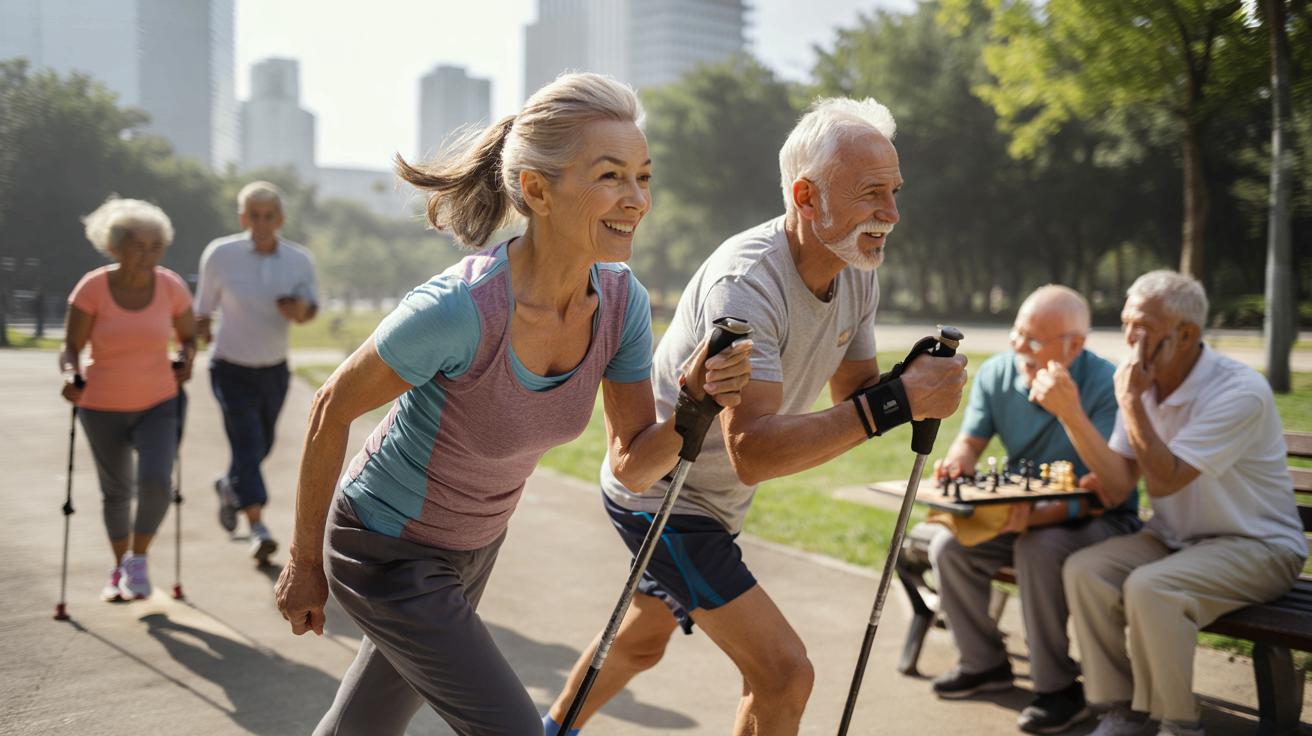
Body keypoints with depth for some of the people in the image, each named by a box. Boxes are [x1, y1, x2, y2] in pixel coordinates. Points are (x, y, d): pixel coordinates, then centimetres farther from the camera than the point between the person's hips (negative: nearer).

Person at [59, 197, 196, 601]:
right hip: (102, 408, 0)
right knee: (116, 492, 13)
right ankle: (119, 567, 38)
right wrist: (70, 375, -28)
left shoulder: (171, 286, -8)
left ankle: (138, 559, 8)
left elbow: (187, 335, 8)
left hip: (158, 405, 0)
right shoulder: (92, 288, -14)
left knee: (156, 481, -19)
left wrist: (186, 359, -11)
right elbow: (71, 347, -9)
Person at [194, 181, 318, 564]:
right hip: (231, 370, -4)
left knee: (262, 445, 18)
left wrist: (301, 311, -17)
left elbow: (312, 307, 5)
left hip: (275, 370, 4)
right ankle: (258, 527, -13)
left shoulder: (300, 260, -7)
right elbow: (203, 309, 0)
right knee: (247, 443, -16)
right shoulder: (220, 254, -13)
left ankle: (229, 486, 49)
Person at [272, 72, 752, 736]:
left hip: (474, 545, 6)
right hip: (386, 552, -6)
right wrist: (305, 562, -9)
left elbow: (633, 467, -9)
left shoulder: (622, 302, -15)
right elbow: (331, 411, -19)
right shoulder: (459, 308, -34)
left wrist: (694, 404, -29)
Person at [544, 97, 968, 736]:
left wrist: (915, 379, -17)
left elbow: (851, 395, 4)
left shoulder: (858, 276, -4)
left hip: (715, 500, 9)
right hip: (661, 490, -9)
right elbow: (753, 451, -40)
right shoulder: (745, 282, -32)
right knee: (784, 674, -12)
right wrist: (896, 402, -42)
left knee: (643, 642, 27)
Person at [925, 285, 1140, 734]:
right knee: (948, 547, -13)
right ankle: (984, 663, 11)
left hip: (1098, 520, -6)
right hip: (1024, 512, 6)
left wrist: (1038, 515, -43)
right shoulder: (996, 373, -5)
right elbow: (970, 441, 3)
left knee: (1039, 550, -35)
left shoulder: (1106, 386, -23)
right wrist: (956, 463, -24)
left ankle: (1058, 688, -15)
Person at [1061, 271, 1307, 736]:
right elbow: (1120, 482, -6)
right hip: (1175, 538, 7)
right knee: (1084, 570, -16)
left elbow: (1163, 481, -26)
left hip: (1255, 546, -7)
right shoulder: (1144, 382, 0)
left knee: (1148, 588, -31)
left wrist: (1131, 401, -25)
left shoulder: (1240, 391, -22)